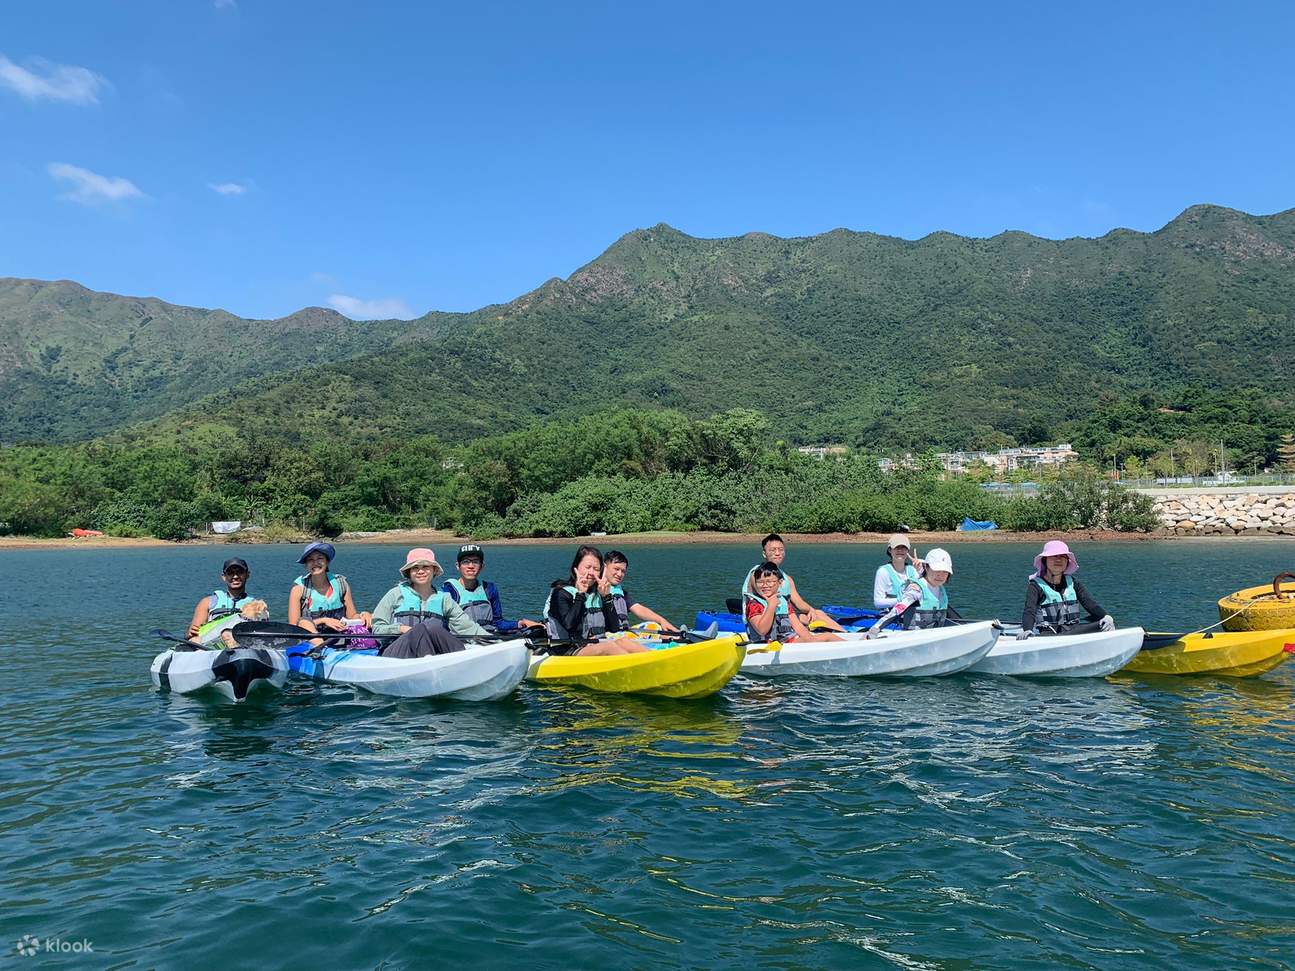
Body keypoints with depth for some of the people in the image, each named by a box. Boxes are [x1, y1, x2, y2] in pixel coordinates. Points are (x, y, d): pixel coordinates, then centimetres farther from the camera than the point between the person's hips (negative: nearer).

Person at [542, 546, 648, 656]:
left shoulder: (598, 595, 15)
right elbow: (569, 625, -17)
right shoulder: (561, 593, -1)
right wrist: (580, 595, -11)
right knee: (609, 646, -32)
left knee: (625, 642, -24)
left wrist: (606, 597, 0)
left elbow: (614, 628, 6)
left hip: (596, 648, 6)